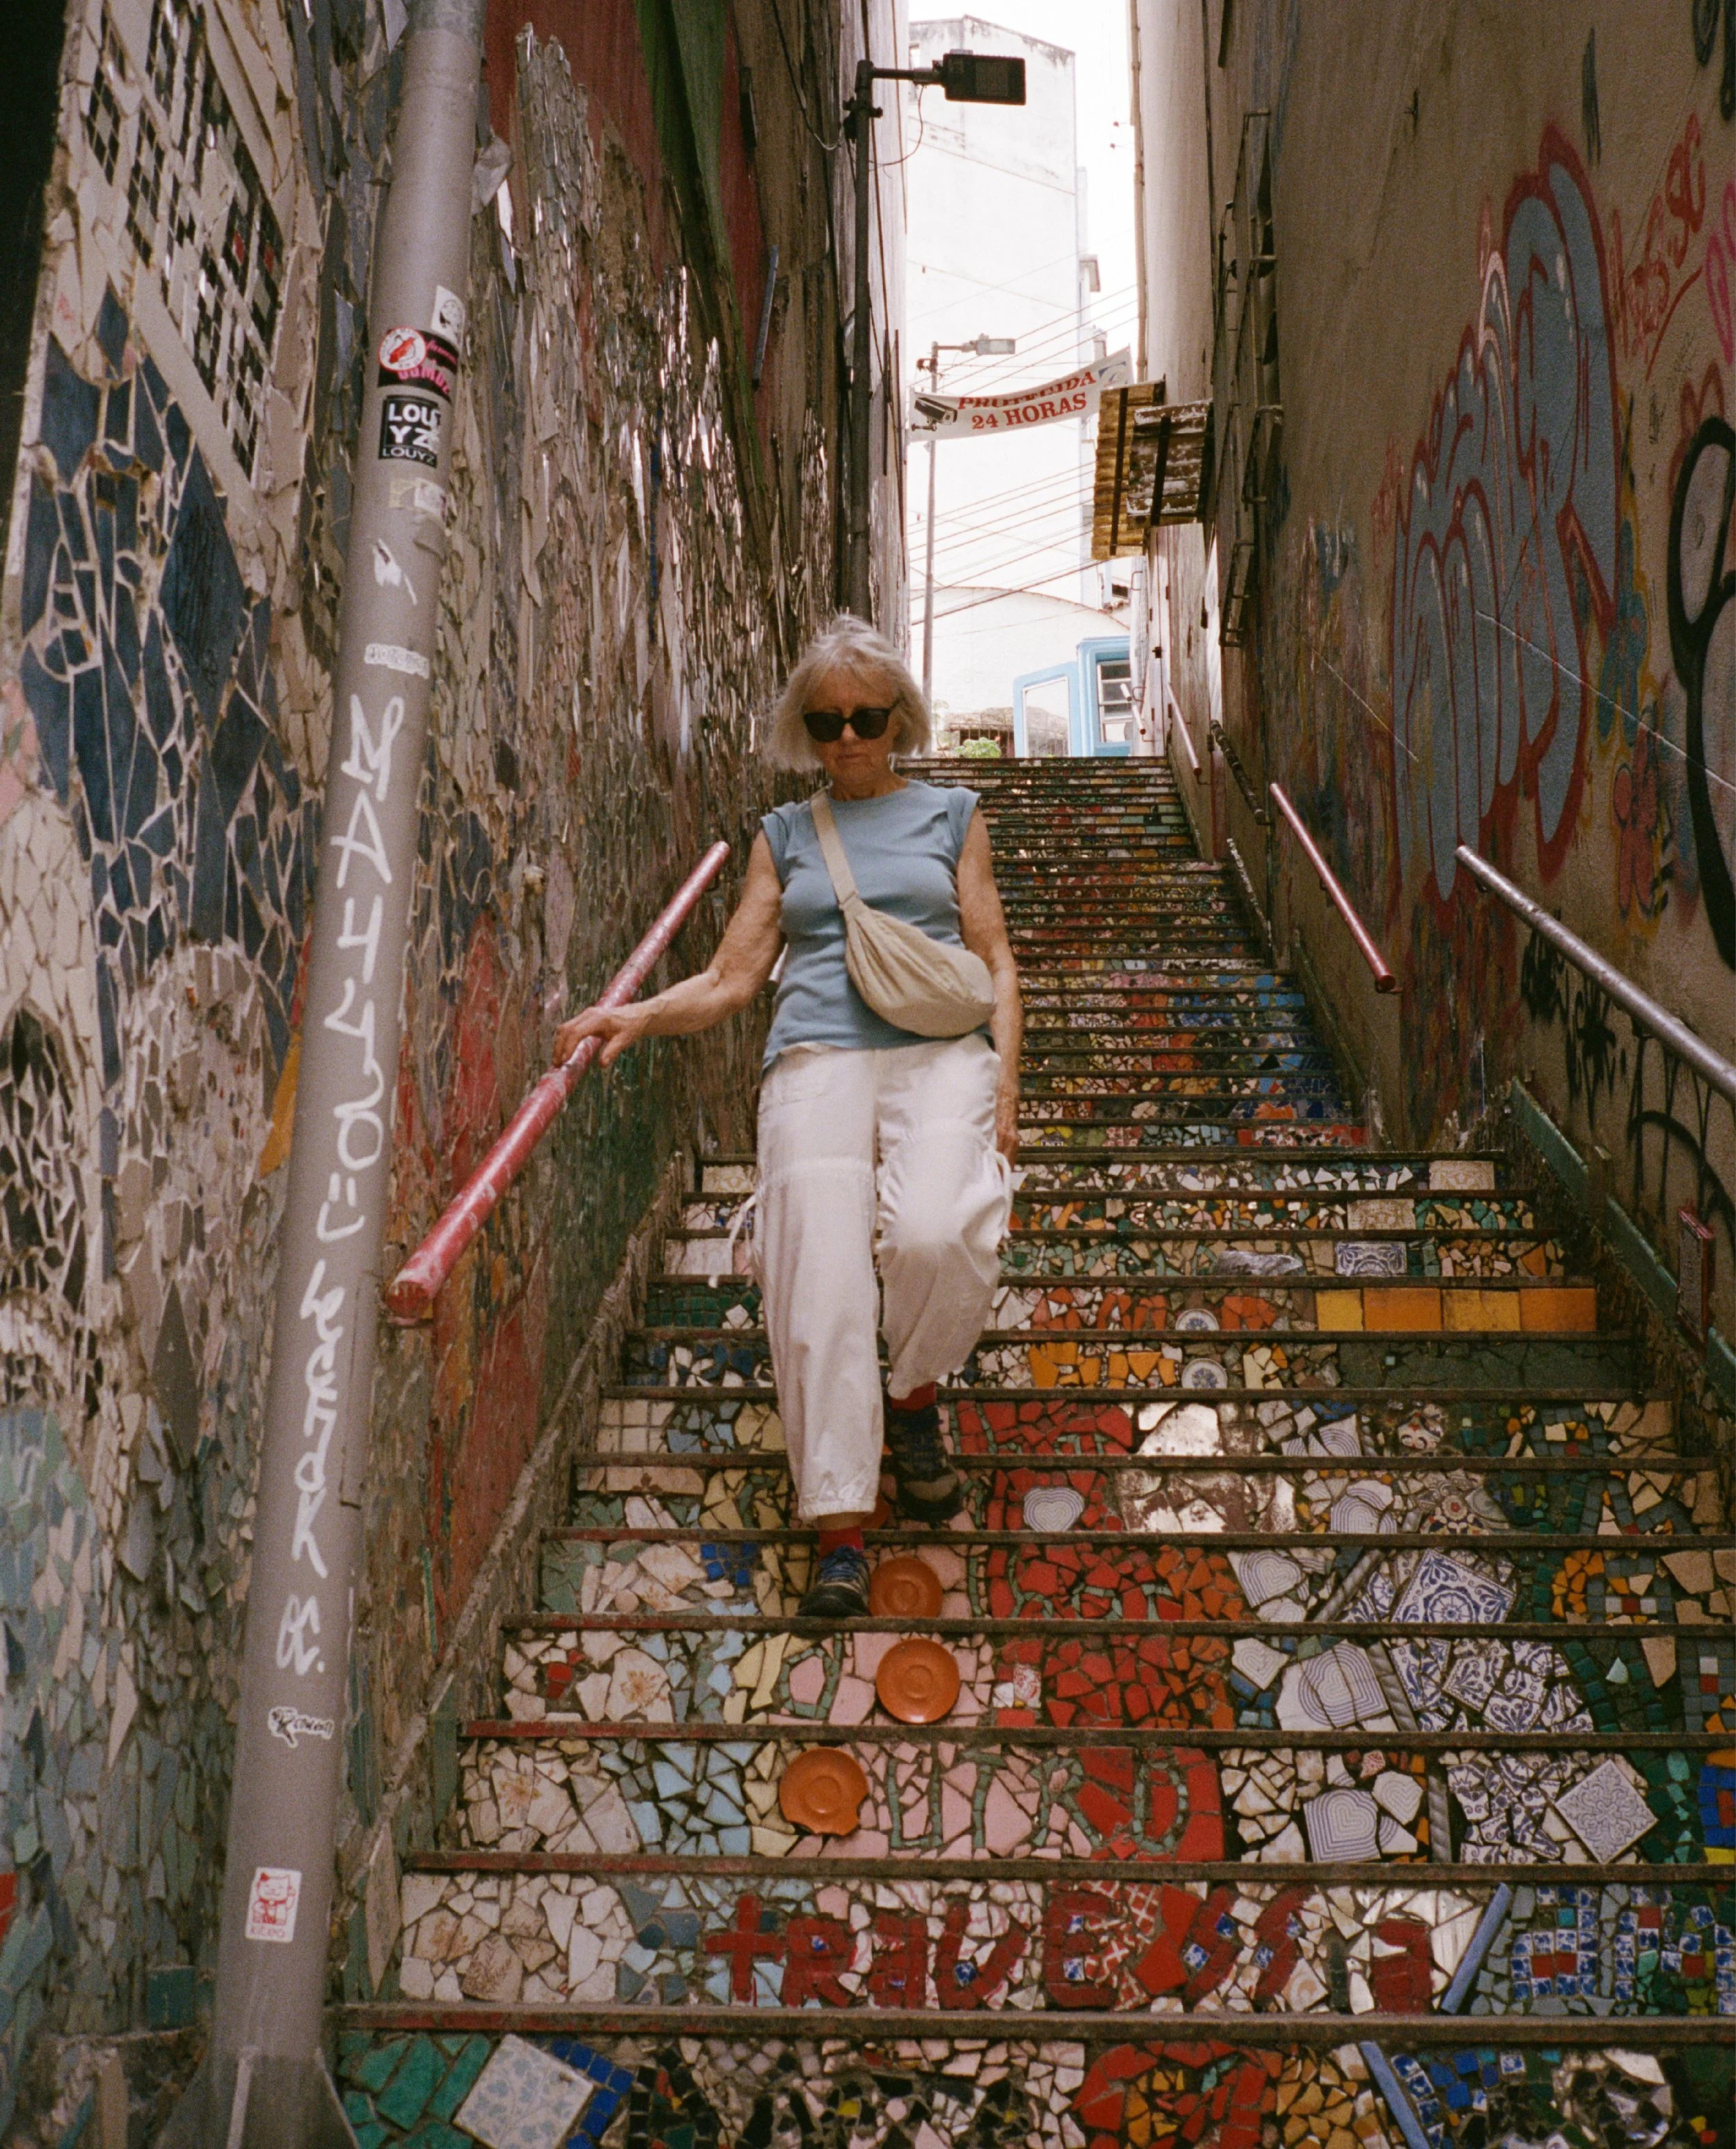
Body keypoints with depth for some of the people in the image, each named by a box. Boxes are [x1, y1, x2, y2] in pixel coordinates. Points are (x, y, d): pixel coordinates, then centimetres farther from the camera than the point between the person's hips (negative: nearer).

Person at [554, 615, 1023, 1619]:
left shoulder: (951, 815, 20)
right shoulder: (784, 836, 21)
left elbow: (997, 961, 15)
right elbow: (731, 979, 14)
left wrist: (1004, 1083, 1)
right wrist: (640, 1015, -5)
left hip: (940, 1054, -1)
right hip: (817, 1061, 1)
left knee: (933, 1237, -28)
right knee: (819, 1281, -17)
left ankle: (914, 1397, 3)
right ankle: (841, 1530, -13)